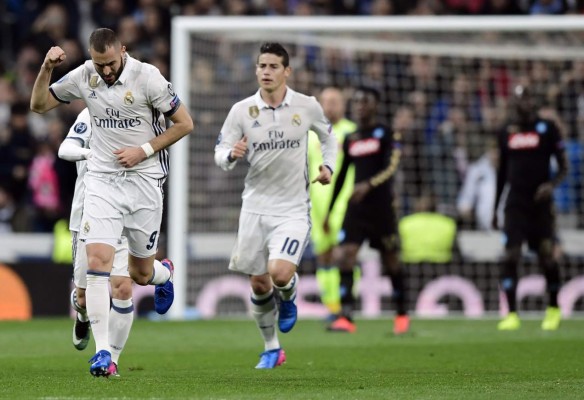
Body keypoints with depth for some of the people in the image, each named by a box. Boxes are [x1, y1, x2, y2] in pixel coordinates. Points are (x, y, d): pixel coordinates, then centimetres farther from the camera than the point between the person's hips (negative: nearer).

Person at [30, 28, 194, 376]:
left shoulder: (147, 77, -12)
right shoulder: (84, 76, -1)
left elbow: (185, 123, -6)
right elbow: (39, 105, 9)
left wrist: (144, 150, -12)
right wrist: (46, 69, -8)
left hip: (143, 178, -2)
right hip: (101, 180, 2)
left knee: (141, 274, 8)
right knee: (97, 260, -15)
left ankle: (164, 273, 48)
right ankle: (103, 351, -12)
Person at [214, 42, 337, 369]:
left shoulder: (307, 106, -4)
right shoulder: (241, 111, -4)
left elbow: (328, 135, 16)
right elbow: (220, 155, -2)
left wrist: (328, 166, 1)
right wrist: (231, 155, -24)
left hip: (293, 209, -2)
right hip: (255, 207, 2)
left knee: (280, 274, -22)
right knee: (259, 286, 6)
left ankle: (288, 298, 16)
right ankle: (271, 349, 27)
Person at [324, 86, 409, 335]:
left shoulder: (387, 135, -2)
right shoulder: (350, 139, 12)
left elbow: (391, 168, -15)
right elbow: (341, 176, 18)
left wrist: (368, 185, -31)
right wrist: (329, 211, 18)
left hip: (381, 206, -4)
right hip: (356, 208, 4)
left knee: (390, 261, 6)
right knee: (345, 255, -14)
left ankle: (402, 315, 24)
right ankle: (346, 318, -18)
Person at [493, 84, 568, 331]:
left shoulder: (547, 129, 0)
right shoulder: (507, 132, 10)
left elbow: (563, 167, 1)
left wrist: (552, 185, -19)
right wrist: (494, 208, 18)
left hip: (540, 202, -2)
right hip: (515, 203, 2)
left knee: (546, 256, -1)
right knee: (510, 256, -10)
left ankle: (553, 309, 19)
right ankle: (511, 314, -9)